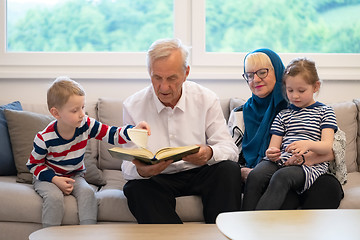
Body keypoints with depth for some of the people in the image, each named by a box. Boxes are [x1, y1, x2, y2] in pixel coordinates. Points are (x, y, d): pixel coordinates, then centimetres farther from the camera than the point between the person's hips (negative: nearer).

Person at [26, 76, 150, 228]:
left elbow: (112, 135, -14)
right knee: (54, 197, -33)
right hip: (48, 177, -3)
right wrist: (55, 179, -22)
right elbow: (34, 164, -8)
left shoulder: (86, 125, -14)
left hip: (75, 175, 3)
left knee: (87, 192, -27)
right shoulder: (45, 138, -21)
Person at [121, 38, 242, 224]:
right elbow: (128, 165, -6)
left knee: (229, 169, -27)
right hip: (157, 179, -1)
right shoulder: (133, 106, -2)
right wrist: (141, 171, -32)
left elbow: (229, 149, -4)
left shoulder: (206, 99, -1)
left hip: (199, 174, 1)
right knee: (135, 188, -32)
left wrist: (210, 153, -30)